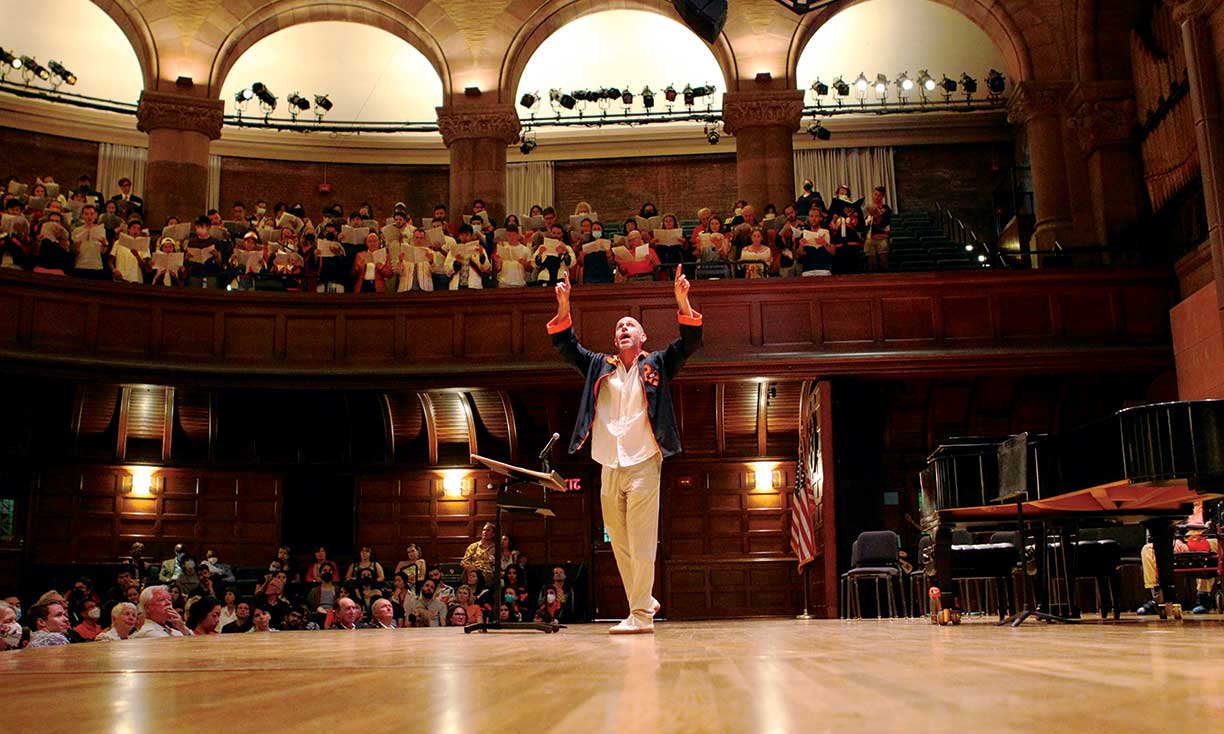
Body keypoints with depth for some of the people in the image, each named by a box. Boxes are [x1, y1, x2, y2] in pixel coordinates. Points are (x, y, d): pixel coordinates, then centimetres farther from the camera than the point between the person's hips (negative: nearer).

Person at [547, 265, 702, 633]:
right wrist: (564, 306, -1)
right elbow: (567, 346, 13)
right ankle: (645, 602, 22)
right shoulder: (599, 366, 17)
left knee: (641, 544, -7)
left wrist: (682, 300, -15)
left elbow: (689, 342, -2)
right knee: (619, 544, 9)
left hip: (643, 464, -4)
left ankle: (640, 615, -4)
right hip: (609, 467, 4)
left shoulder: (657, 364, 9)